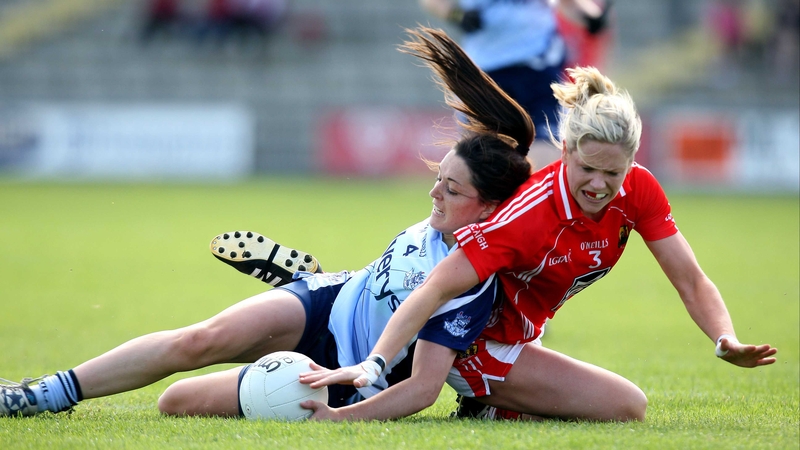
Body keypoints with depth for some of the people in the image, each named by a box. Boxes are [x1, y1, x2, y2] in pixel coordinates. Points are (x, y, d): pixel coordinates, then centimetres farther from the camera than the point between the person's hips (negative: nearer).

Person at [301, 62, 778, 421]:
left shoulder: (638, 191, -15)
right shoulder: (530, 213, -34)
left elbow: (691, 282, -10)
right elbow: (436, 289, -38)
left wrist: (728, 343, -29)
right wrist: (372, 365, -48)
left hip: (517, 330, 8)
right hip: (481, 344, -8)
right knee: (627, 406, -14)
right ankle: (486, 406, -4)